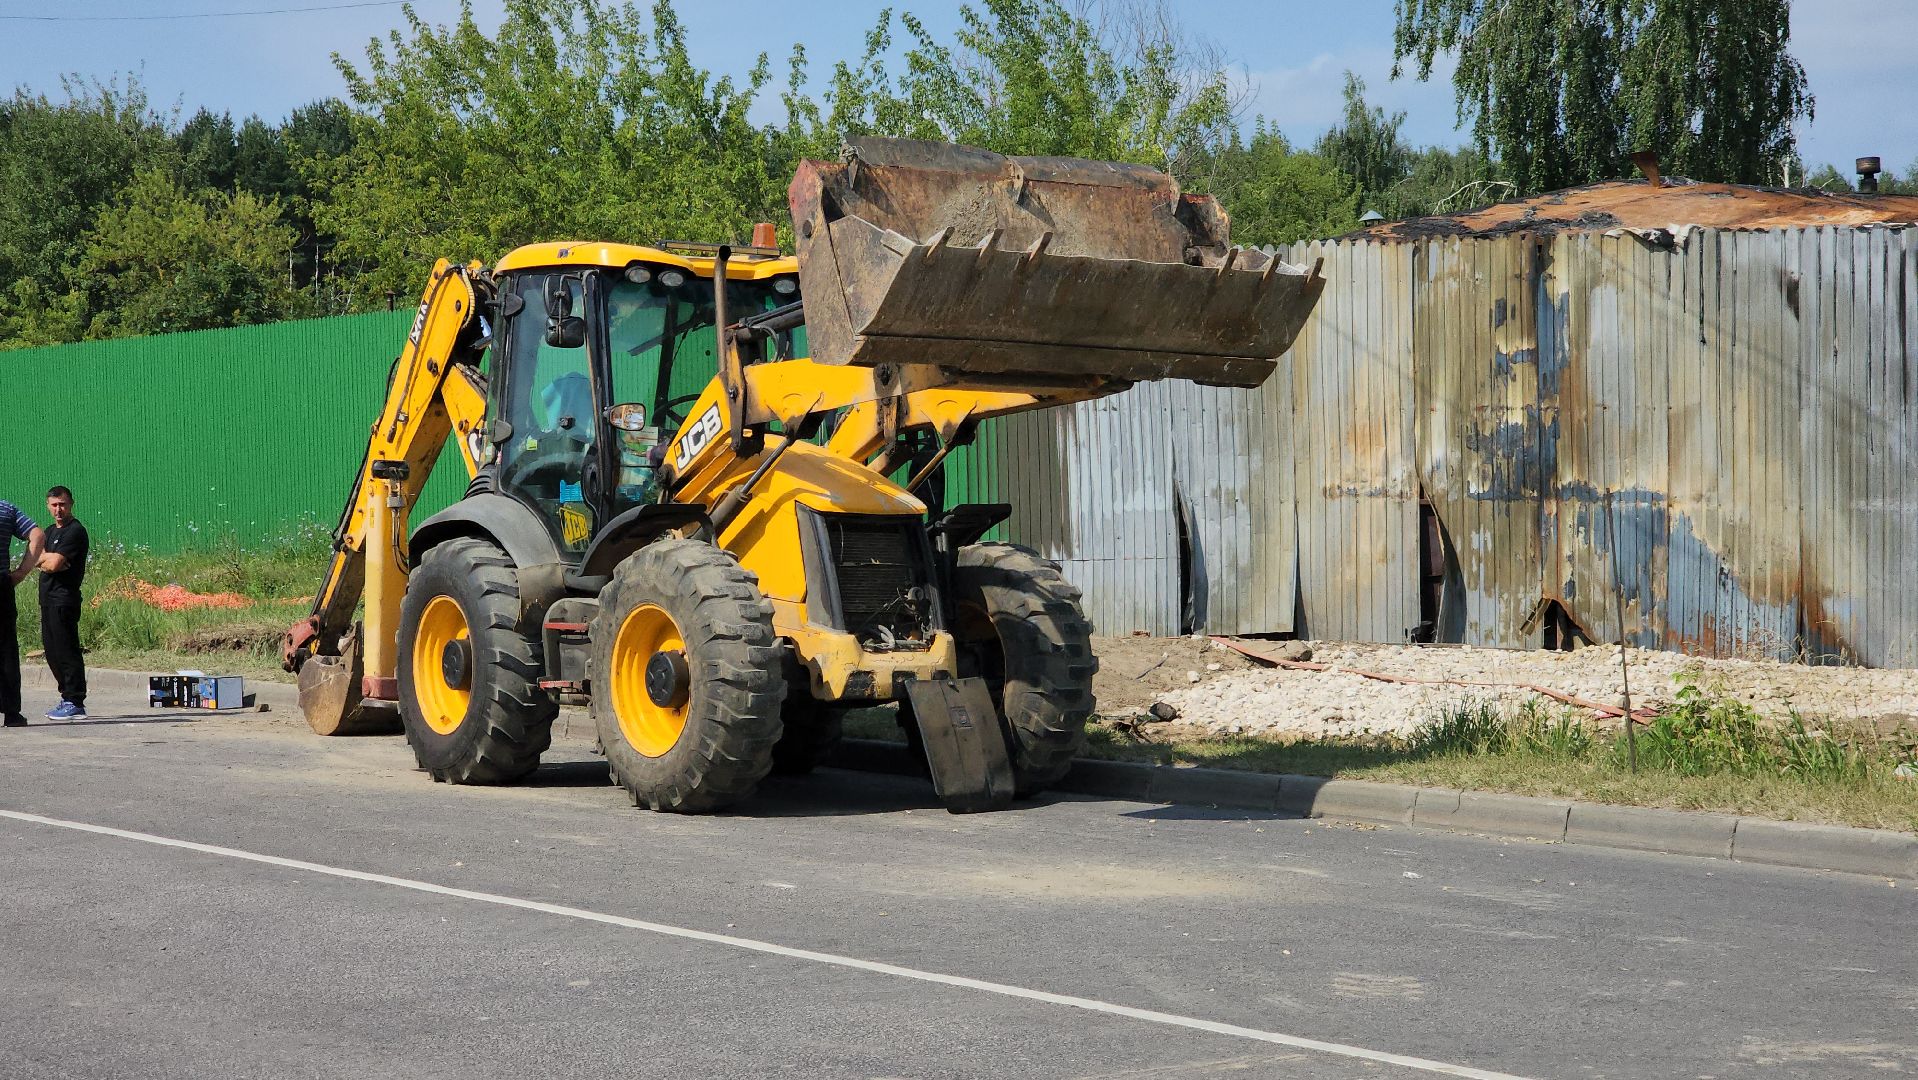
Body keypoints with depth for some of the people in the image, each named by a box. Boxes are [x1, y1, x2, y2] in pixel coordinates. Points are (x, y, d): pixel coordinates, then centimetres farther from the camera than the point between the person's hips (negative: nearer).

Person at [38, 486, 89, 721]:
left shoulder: (75, 531, -9)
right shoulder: (50, 531, 21)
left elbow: (54, 564, -16)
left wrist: (45, 558, 4)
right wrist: (50, 559, -9)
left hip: (64, 598, -10)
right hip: (48, 598, 10)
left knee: (66, 650, -10)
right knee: (52, 650, 12)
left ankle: (75, 703, -9)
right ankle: (68, 698, 20)